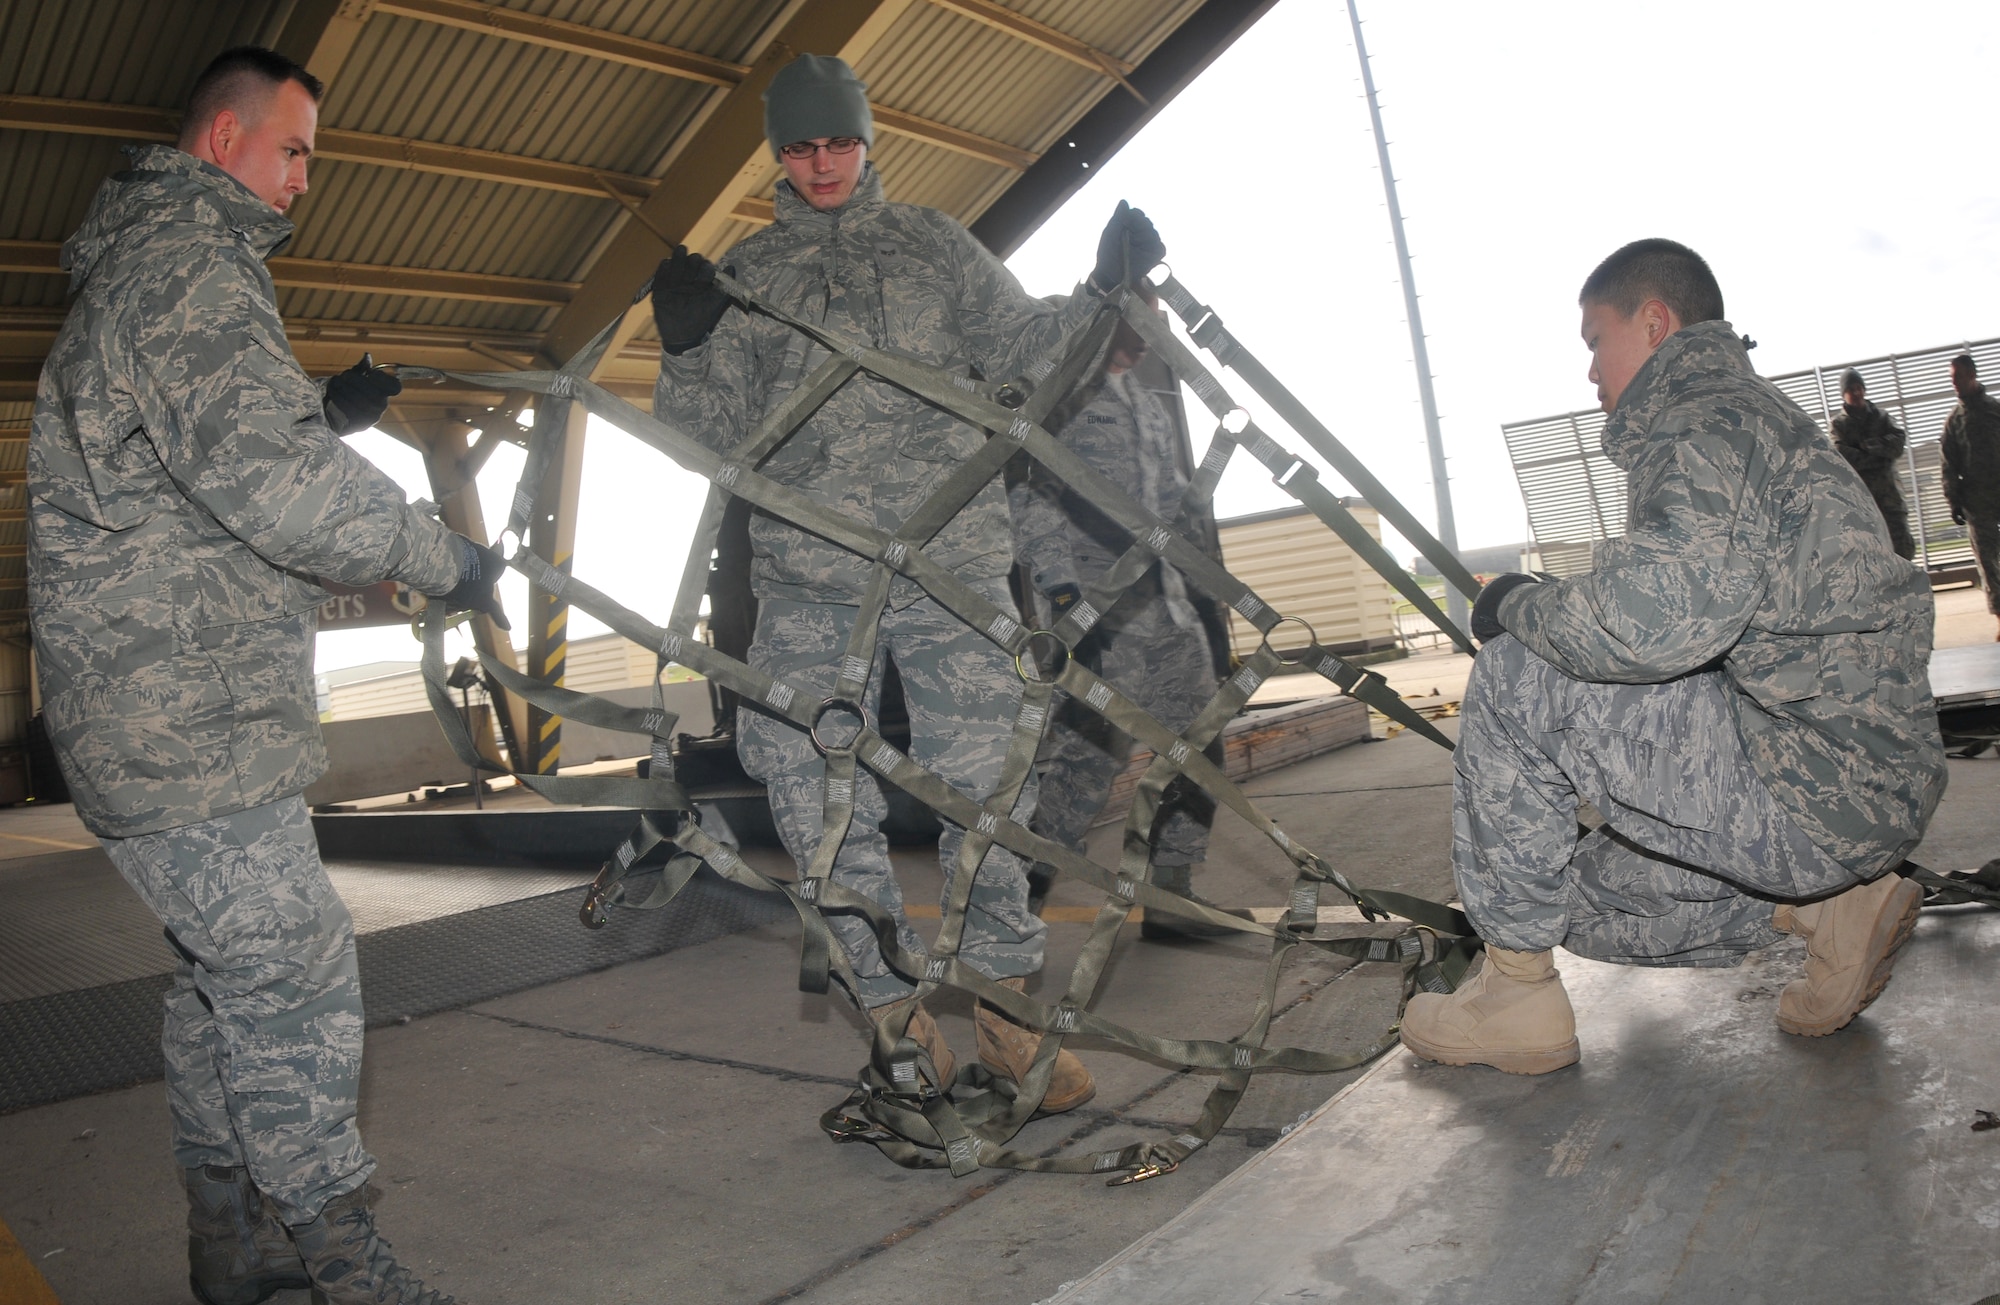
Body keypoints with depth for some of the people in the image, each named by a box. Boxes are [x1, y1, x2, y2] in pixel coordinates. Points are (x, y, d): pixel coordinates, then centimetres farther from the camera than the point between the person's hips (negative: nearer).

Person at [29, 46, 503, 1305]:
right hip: (183, 713, -11)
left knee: (225, 974, 16)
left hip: (177, 703, 11)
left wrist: (327, 412, 13)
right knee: (296, 978, -8)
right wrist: (445, 558, -20)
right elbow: (258, 473, -26)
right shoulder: (185, 260, -12)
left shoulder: (161, 262, 23)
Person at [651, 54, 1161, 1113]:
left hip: (951, 557, 0)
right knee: (820, 802, -3)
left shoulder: (932, 244, 17)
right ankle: (898, 1019, 12)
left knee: (984, 784, -3)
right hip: (806, 574, 1)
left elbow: (1022, 345, 17)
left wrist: (1103, 290, 2)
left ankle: (1004, 1005, 14)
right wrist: (685, 350, -8)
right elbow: (715, 431, 10)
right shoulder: (747, 272, 16)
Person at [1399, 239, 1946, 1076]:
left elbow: (1659, 619, -32)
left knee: (1515, 677, -18)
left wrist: (1518, 604, -14)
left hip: (1822, 789, -10)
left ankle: (1518, 994, -8)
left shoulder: (1710, 419, -15)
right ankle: (1828, 905, 13)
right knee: (1580, 900, 21)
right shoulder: (1747, 412, 19)